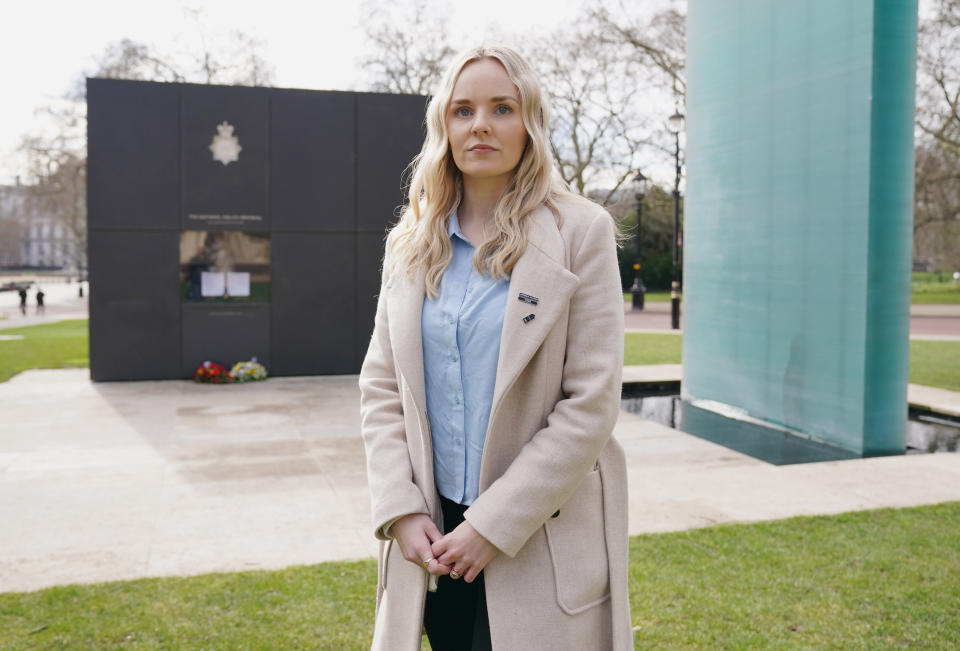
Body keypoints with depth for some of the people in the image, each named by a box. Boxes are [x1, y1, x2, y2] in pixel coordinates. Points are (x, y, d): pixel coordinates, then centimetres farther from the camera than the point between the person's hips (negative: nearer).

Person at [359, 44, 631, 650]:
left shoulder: (581, 232, -7)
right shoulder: (411, 242, 6)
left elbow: (591, 403, -12)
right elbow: (380, 388, 6)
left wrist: (494, 524, -13)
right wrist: (401, 510, -6)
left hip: (540, 540, -3)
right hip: (431, 535, 4)